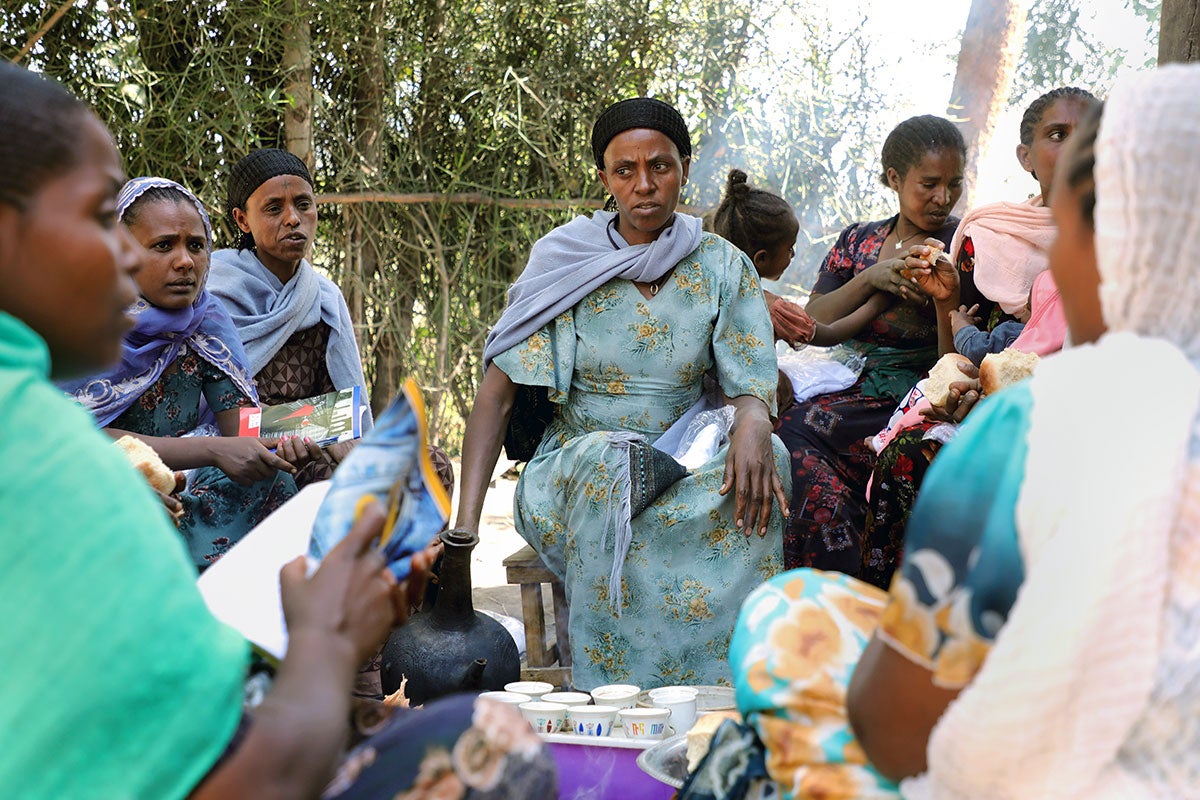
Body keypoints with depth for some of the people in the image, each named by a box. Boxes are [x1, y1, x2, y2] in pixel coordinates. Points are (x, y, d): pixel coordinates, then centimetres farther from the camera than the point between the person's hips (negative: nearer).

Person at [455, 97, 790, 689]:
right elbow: (497, 393, -7)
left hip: (685, 459, 1)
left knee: (756, 471, -31)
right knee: (612, 475, -36)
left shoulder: (723, 269, 3)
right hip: (578, 459, -1)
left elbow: (751, 385, -4)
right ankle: (610, 702, -26)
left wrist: (752, 424, -32)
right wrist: (465, 523, -20)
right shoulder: (562, 266, -2)